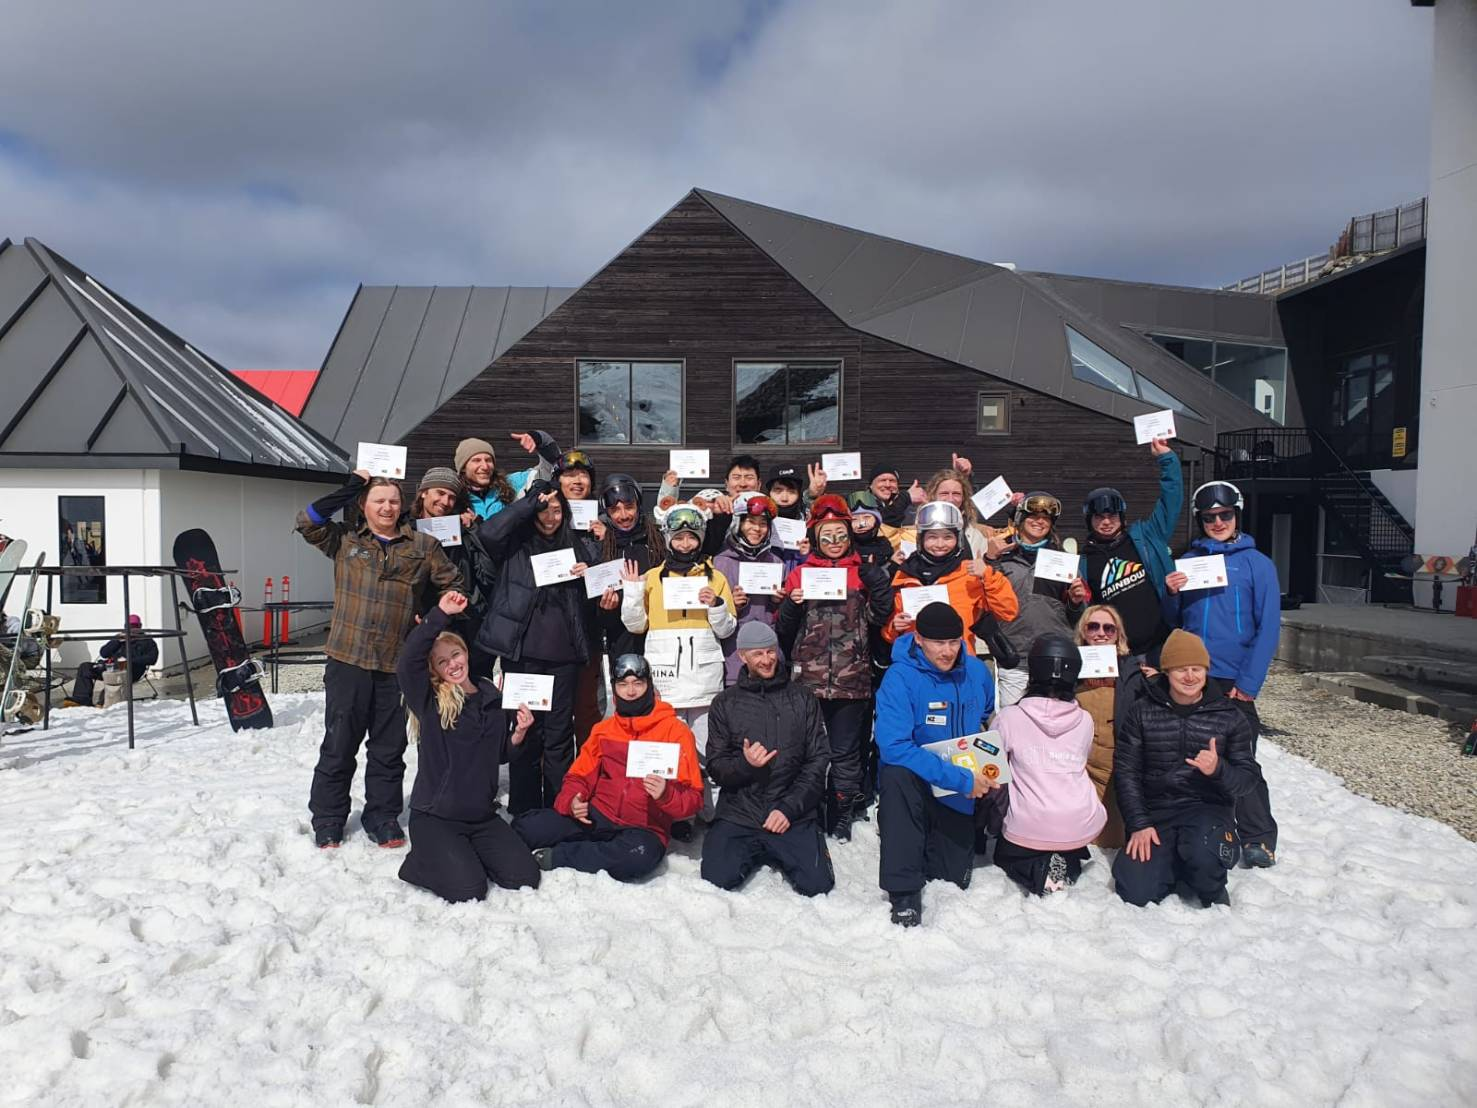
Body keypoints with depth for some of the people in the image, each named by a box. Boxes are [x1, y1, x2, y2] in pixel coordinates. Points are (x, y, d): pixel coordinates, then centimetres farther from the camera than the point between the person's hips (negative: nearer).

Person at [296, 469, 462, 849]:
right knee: (339, 745, 6)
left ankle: (383, 818, 24)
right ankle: (327, 822, 20)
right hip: (348, 659, -1)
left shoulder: (422, 546, 8)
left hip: (396, 662, 1)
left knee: (389, 748, 10)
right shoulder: (345, 540, 8)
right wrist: (350, 487, -2)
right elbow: (307, 521, -6)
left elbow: (452, 584, 13)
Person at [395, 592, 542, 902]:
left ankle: (466, 856, 19)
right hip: (435, 817, -5)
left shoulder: (493, 698, 5)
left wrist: (518, 735, -5)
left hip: (482, 815, 5)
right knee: (468, 890, -19)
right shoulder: (429, 702, -8)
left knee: (525, 877, -6)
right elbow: (406, 663, -29)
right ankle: (423, 861, 11)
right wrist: (440, 615, -34)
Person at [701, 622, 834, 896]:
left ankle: (777, 853, 17)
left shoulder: (803, 698, 7)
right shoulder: (725, 703, 6)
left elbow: (818, 760, 2)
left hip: (793, 814, 0)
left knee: (817, 884, -16)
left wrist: (789, 807, -10)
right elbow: (715, 767, 4)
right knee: (718, 879, -18)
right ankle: (756, 854, 15)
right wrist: (745, 765, -19)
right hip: (738, 814, 0)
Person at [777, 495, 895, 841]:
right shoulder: (799, 574, 8)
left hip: (851, 680, 0)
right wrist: (791, 606, -12)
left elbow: (877, 618, -3)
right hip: (808, 679, 0)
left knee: (846, 752, 8)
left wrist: (879, 585, -15)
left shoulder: (863, 572, 8)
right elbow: (783, 631, 7)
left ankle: (842, 818, 21)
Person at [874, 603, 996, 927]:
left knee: (954, 880, 6)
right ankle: (904, 893, -24)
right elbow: (893, 746, -31)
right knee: (897, 775, -38)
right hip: (913, 785, -4)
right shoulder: (900, 677, -22)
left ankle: (930, 841, 41)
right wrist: (961, 779, -32)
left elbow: (991, 724, 14)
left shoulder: (977, 672, -5)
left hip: (959, 794, 5)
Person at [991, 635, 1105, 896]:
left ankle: (1039, 870, -2)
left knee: (1004, 854, 28)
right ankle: (1069, 862, 5)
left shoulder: (1010, 717, -8)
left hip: (1028, 833, -3)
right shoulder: (1084, 721, 1)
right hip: (1084, 830, 3)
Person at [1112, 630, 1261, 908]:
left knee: (1203, 856, -36)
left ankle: (1214, 896, 1)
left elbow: (1249, 778, 1)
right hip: (1155, 812, 1)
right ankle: (1177, 864, 19)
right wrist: (1138, 825, -9)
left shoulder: (1230, 717, 3)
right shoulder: (1142, 713, 3)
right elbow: (1125, 771, 1)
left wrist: (1218, 769, -22)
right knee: (1135, 892, -15)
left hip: (1209, 809, -1)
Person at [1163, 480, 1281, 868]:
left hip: (1235, 682, -3)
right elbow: (1173, 621, 14)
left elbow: (1268, 627, -5)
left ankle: (1259, 839, 11)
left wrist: (1248, 682, -12)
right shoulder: (1187, 561, 11)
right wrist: (1170, 594, -8)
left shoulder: (1257, 563, 0)